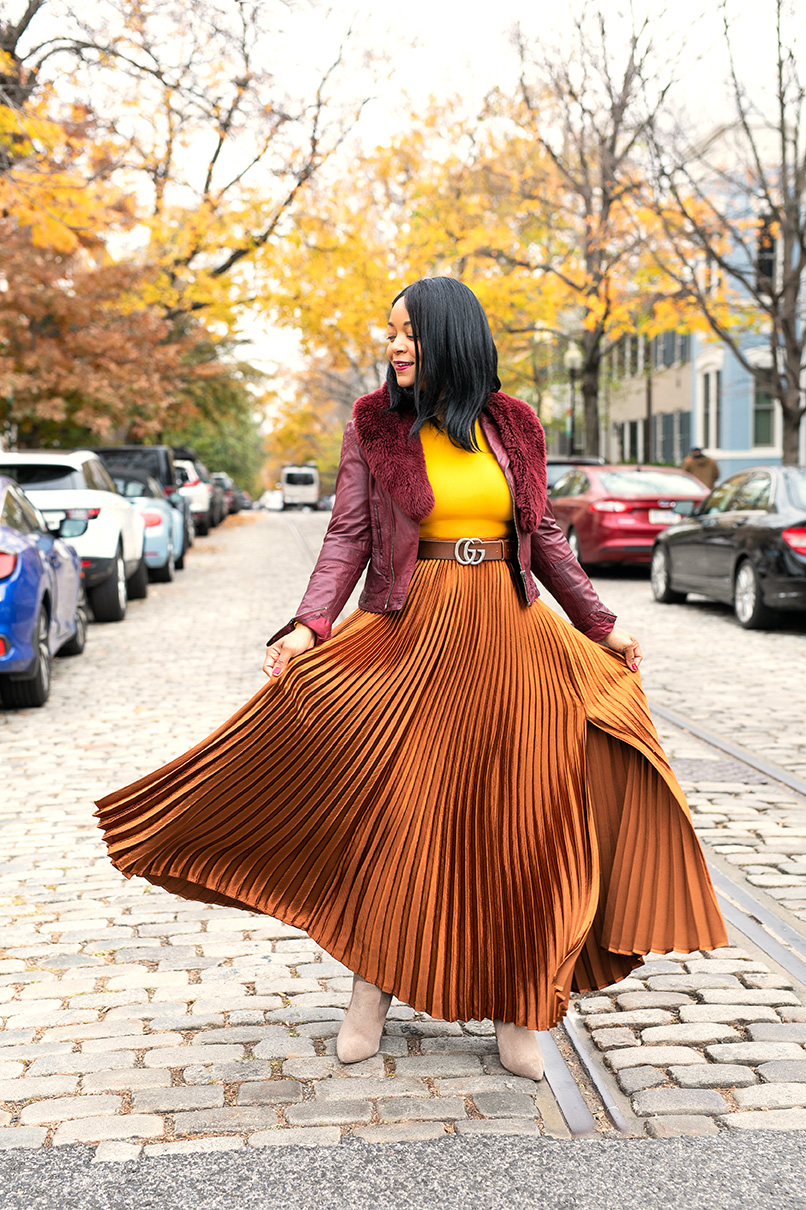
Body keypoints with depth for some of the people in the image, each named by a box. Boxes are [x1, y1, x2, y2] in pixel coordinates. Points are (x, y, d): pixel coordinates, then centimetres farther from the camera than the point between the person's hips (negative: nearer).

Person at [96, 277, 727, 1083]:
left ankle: (511, 1005, 16)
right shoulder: (375, 426, 1)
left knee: (513, 819, 3)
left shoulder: (512, 428, 6)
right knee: (393, 811, 0)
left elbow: (543, 538, 13)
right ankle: (372, 986, 19)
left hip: (505, 638, 2)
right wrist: (309, 624, -18)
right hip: (408, 637, -2)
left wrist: (601, 625, 13)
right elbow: (348, 535, -4)